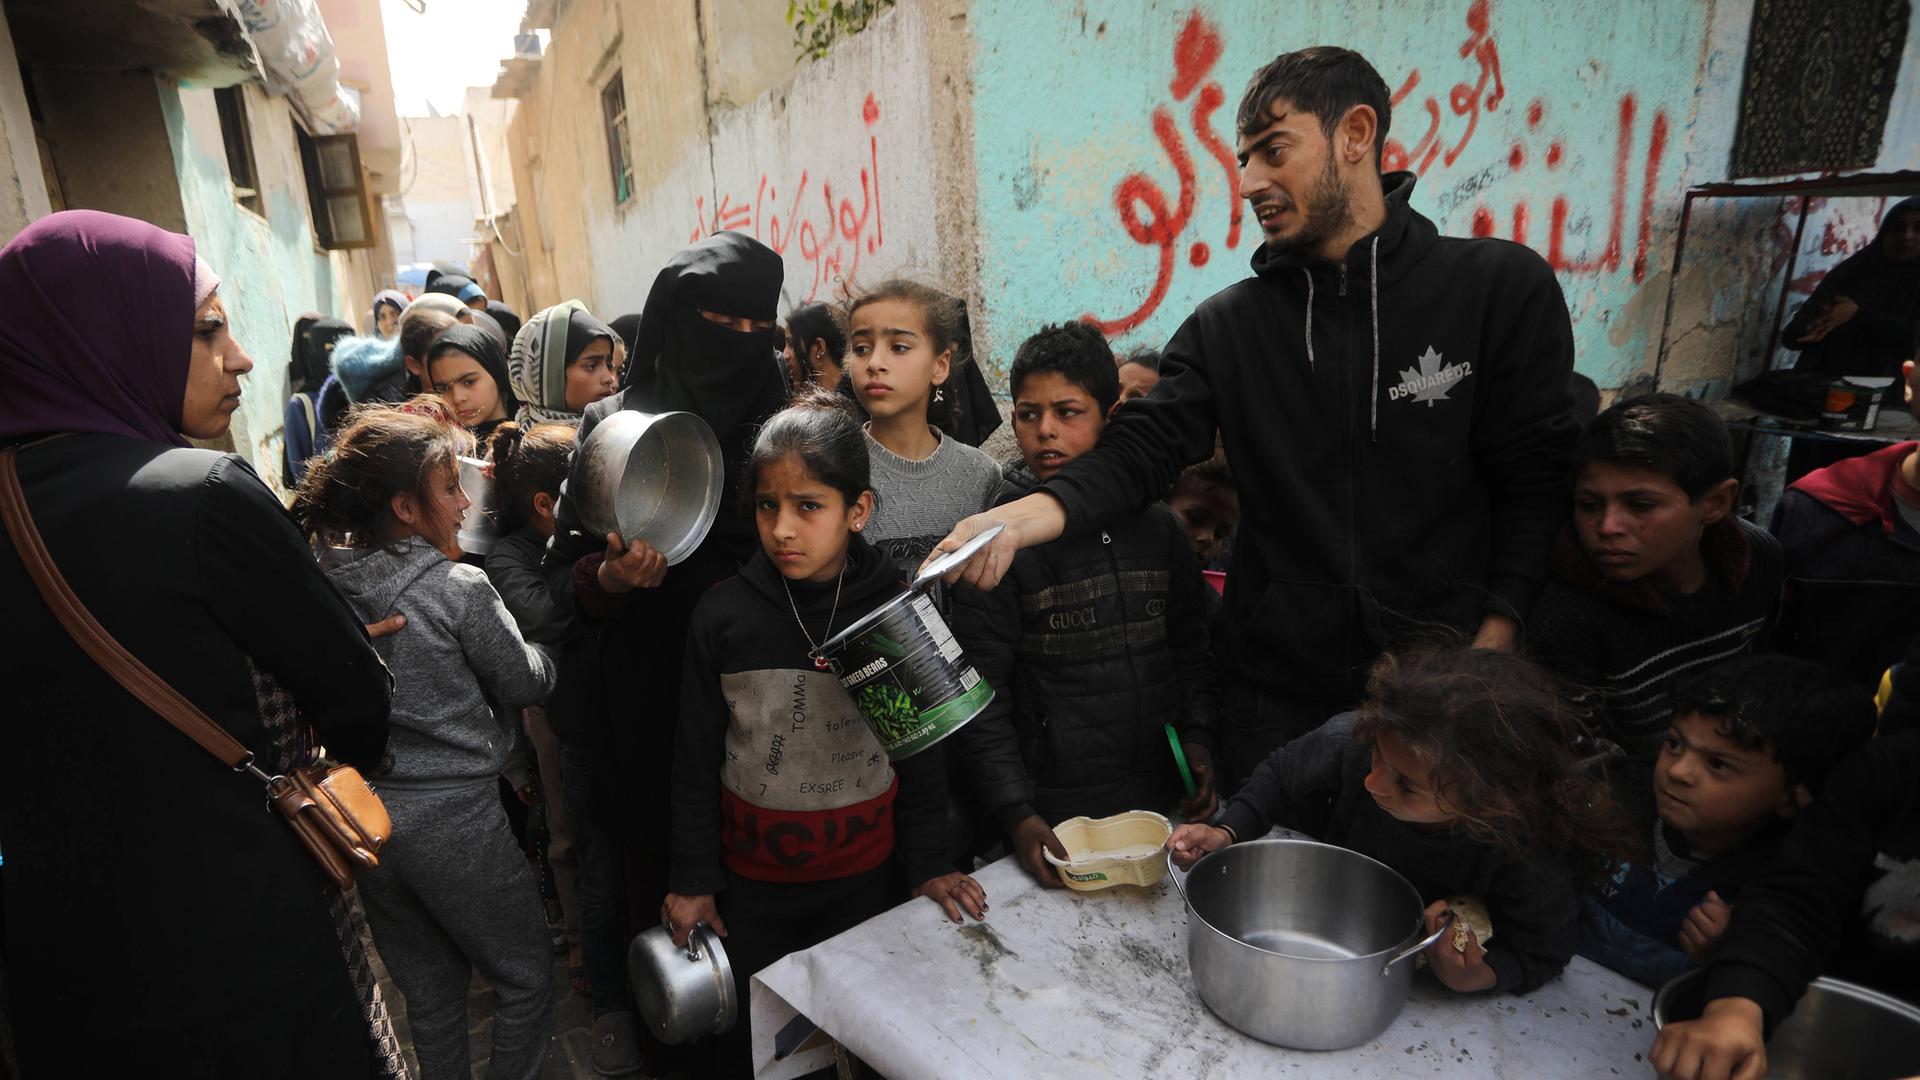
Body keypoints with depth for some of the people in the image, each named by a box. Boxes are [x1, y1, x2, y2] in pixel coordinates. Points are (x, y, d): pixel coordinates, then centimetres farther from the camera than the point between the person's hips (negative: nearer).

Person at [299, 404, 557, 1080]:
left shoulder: (324, 585, -1)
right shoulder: (459, 588, -17)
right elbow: (524, 683, -4)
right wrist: (545, 654, 14)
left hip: (366, 815, 6)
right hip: (453, 817, -6)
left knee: (429, 990, 22)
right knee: (525, 979, 13)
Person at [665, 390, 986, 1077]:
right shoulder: (724, 614, -11)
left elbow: (920, 749, -2)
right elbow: (696, 761, -3)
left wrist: (927, 864, -1)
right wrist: (692, 880, 0)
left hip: (862, 872, 0)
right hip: (751, 876, 0)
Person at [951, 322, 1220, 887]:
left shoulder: (1157, 529, 3)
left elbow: (1192, 651, 14)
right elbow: (979, 698, -11)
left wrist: (1198, 734, 1)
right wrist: (1017, 816, -16)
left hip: (1159, 800, 4)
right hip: (1052, 812, -4)